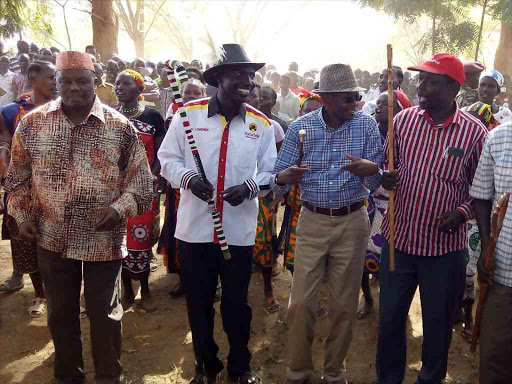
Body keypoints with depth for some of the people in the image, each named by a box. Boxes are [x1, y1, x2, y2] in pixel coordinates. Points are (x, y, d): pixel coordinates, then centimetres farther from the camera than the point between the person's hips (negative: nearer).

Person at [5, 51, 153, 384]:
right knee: (61, 312, 18)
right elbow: (18, 177, 11)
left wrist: (119, 209, -19)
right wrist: (21, 214, 1)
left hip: (104, 239, -2)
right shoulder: (32, 124, 1)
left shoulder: (120, 127, -6)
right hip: (52, 238, 3)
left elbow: (141, 181, -4)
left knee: (104, 312, 11)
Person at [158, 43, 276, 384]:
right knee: (198, 303, 14)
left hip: (240, 230, 1)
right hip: (195, 227, 0)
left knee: (237, 304, 13)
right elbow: (168, 159, 2)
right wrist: (187, 177, -18)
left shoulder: (262, 124, 2)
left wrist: (249, 187, -15)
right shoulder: (189, 113, -3)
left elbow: (269, 172, 5)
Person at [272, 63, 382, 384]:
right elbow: (277, 182, -2)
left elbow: (375, 184, -3)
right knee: (301, 303, 2)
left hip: (352, 222, 0)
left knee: (344, 306, 11)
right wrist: (283, 178, -26)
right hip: (312, 222, 0)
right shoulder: (300, 127, -5)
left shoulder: (367, 125, -5)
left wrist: (372, 170, -27)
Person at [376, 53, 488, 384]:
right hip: (398, 238, 2)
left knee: (438, 324, 15)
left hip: (445, 247, -2)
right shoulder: (404, 119, 0)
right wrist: (385, 178, -9)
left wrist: (463, 212, -15)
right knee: (390, 318, 14)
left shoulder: (475, 132, -7)